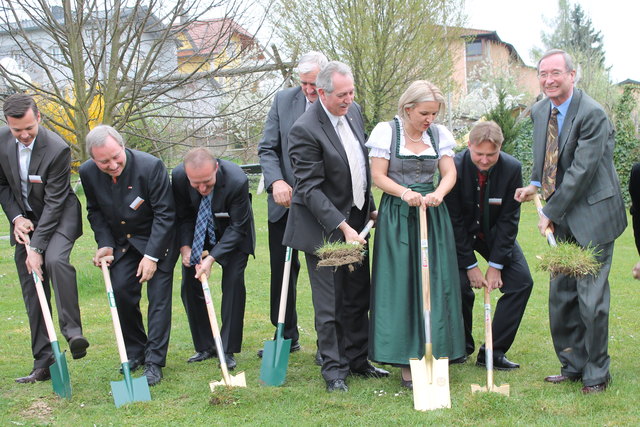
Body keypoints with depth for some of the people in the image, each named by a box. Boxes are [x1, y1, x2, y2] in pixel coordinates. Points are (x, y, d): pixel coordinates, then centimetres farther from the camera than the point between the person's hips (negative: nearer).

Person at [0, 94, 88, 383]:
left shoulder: (57, 149, -24)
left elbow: (54, 202, -23)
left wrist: (36, 247, -25)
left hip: (59, 216, -5)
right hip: (24, 219, 5)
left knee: (55, 259, -35)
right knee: (32, 293, 3)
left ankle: (72, 332, -26)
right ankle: (42, 363, 9)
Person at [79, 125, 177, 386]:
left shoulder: (151, 166, -27)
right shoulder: (88, 173, -12)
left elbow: (164, 214, -22)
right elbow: (95, 211, 5)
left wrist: (152, 255, -23)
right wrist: (105, 244, -9)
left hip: (157, 240, -4)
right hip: (121, 243, 5)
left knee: (159, 295, -9)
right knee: (121, 290, -1)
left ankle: (154, 362, -4)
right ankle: (135, 352, 18)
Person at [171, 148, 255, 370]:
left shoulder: (237, 181, -37)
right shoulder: (178, 176, -27)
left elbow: (237, 227, -26)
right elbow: (183, 216, -9)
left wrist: (212, 257, -32)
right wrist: (185, 247, -22)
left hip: (232, 232, -3)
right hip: (198, 231, 3)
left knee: (234, 283, -12)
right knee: (190, 285, 1)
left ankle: (228, 350, -2)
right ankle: (204, 347, 14)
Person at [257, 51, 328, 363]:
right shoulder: (284, 100, 1)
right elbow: (267, 149, 2)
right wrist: (276, 181, -15)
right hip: (285, 201, 4)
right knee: (282, 270, 12)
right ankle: (286, 336, 28)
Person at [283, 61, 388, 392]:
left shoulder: (353, 112, 4)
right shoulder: (305, 130, -21)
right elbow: (310, 189, -22)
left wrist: (370, 206, 18)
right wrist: (342, 227, -25)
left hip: (356, 219, 8)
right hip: (324, 227, -8)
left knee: (358, 296, 15)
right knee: (330, 303, 1)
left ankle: (357, 360, 29)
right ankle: (334, 369, 14)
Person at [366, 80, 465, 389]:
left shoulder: (439, 133, 7)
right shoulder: (386, 131, -3)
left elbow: (449, 172, 2)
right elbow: (378, 176, -5)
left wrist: (438, 193, -19)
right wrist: (405, 193, -21)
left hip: (432, 214, 4)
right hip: (396, 216, -3)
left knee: (436, 284, 0)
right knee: (400, 285, -4)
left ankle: (435, 355, 10)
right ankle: (406, 362, 3)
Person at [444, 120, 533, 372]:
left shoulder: (512, 169, -20)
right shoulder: (454, 168, -25)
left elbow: (508, 219, -14)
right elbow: (454, 220, -18)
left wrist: (496, 264, -16)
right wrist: (470, 264, -18)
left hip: (495, 233, 3)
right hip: (460, 234, -2)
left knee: (521, 281, -11)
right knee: (459, 285, -18)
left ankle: (494, 351, -2)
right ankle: (462, 347, 9)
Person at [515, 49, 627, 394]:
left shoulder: (592, 113, -17)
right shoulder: (539, 111, 8)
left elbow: (582, 170, -19)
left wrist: (551, 213, -16)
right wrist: (535, 185, 5)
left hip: (592, 214, -7)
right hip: (562, 221, 8)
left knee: (591, 297, -5)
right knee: (561, 295, 11)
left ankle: (596, 373, 12)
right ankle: (572, 366, 25)